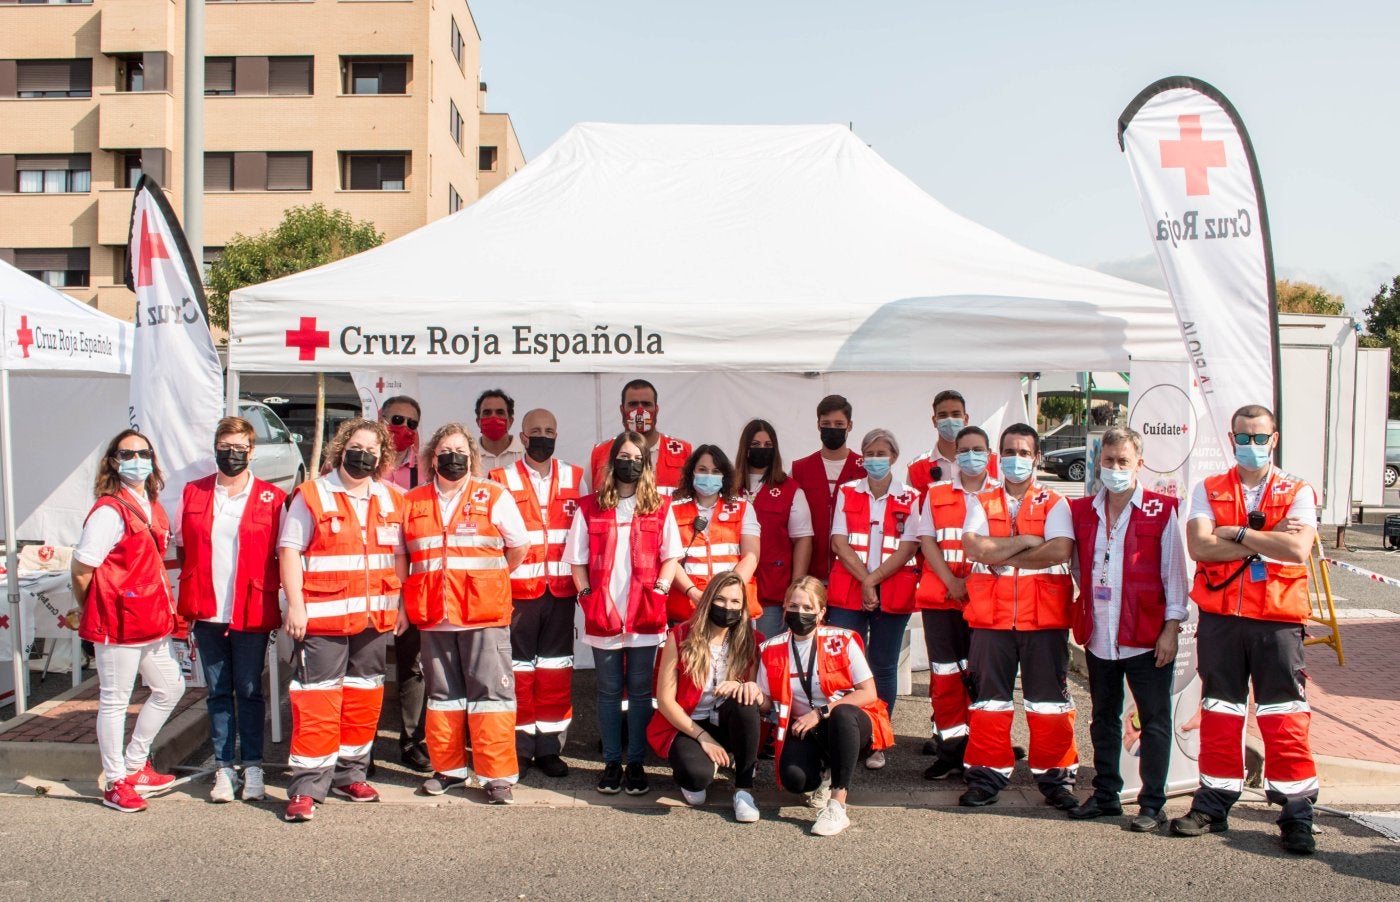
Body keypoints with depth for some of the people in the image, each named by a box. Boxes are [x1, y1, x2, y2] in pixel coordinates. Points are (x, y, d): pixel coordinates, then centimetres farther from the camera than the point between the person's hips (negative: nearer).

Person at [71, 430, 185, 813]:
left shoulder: (153, 508, 10)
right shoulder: (109, 511, -16)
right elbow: (81, 570, -15)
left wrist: (166, 609, 11)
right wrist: (96, 614, -1)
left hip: (152, 621, 9)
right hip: (117, 623, -9)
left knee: (170, 687, 19)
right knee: (114, 701, 4)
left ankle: (135, 766, 33)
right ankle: (115, 784, 16)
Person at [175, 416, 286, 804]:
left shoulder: (272, 499, -2)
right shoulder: (193, 494, 7)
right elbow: (181, 548, 13)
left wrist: (278, 596, -6)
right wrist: (188, 600, 8)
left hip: (251, 613, -3)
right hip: (206, 613, 3)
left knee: (249, 691, 5)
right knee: (218, 693, 10)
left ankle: (253, 767, 16)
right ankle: (224, 769, 18)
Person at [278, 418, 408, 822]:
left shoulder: (391, 500, 11)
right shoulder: (312, 495, -2)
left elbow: (399, 555, 16)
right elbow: (289, 550, -6)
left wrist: (400, 603, 10)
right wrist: (295, 604, -13)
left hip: (374, 618, 5)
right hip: (322, 617, -5)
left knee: (365, 697, 12)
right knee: (317, 700, -6)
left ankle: (350, 774, 26)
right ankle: (307, 787, 0)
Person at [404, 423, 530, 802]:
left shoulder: (494, 497, 2)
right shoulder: (412, 502, 10)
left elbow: (519, 547, 6)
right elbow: (403, 555, 19)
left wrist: (486, 580, 7)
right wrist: (414, 596, 10)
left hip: (485, 614, -3)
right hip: (433, 615, 3)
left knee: (490, 693, -3)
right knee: (443, 693, 12)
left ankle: (497, 775, 3)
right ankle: (449, 768, 24)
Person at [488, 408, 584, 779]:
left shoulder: (575, 478, 10)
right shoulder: (501, 480, 3)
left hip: (561, 591, 2)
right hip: (517, 591, -2)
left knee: (556, 668, 6)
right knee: (519, 668, 2)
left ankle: (549, 745, 15)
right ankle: (519, 746, 12)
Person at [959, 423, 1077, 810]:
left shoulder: (1055, 504, 5)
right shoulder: (982, 503, 10)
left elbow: (1060, 551, -14)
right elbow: (973, 547, -8)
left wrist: (999, 556, -11)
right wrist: (1027, 540, -10)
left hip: (1044, 616, -1)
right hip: (991, 615, 2)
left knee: (1049, 698, 3)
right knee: (989, 696, 5)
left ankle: (1056, 775, 14)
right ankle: (988, 774, 14)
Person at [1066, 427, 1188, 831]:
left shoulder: (1161, 510, -3)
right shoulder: (1082, 511, 8)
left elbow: (1174, 571, -3)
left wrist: (1172, 626, -8)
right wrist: (1080, 620, 7)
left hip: (1147, 636, -4)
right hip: (1098, 636, 4)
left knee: (1155, 721, 4)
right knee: (1103, 719, 15)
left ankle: (1152, 805, 13)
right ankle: (1105, 794, 27)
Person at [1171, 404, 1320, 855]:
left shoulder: (1298, 493, 4)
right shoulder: (1209, 491, 8)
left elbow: (1298, 549, -14)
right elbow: (1200, 546, -9)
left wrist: (1237, 533, -11)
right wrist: (1266, 539, -11)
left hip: (1278, 620, -2)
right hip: (1219, 617, 2)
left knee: (1285, 717, -2)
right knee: (1219, 713, 10)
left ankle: (1297, 814, 8)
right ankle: (1214, 803, 20)